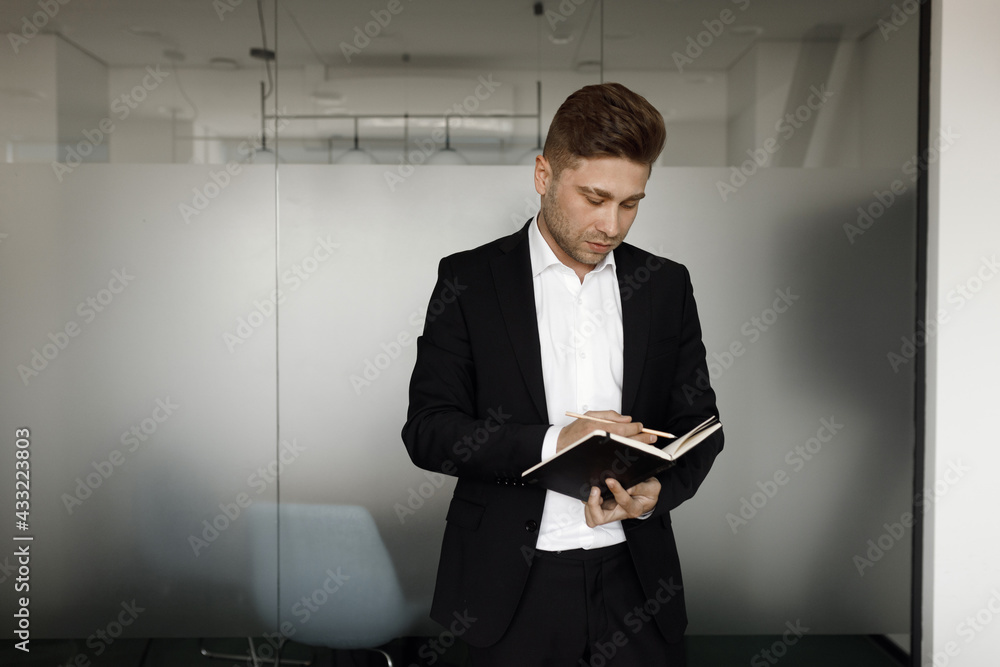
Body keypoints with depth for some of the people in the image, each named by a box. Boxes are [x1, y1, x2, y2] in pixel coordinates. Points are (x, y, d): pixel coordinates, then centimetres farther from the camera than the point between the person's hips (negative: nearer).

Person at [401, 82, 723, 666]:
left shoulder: (667, 285, 6)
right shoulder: (470, 280, -2)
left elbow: (699, 422, 8)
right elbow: (427, 429, -7)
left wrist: (660, 489, -13)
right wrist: (549, 443, -20)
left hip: (635, 580, 3)